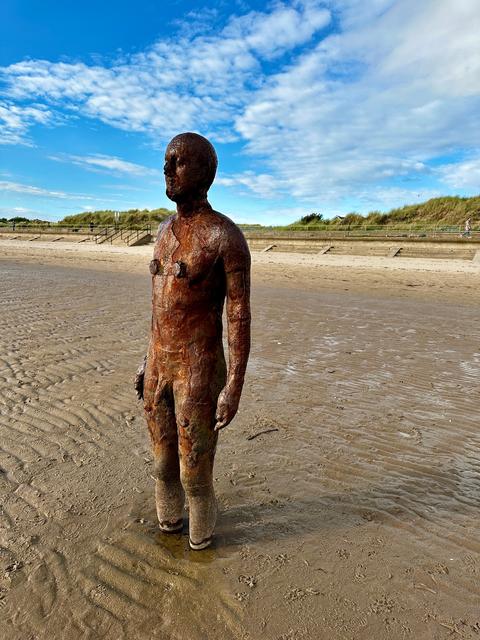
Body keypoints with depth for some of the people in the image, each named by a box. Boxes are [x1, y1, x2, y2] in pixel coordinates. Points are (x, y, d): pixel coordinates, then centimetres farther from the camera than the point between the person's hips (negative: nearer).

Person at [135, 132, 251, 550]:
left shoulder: (227, 236, -14)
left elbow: (241, 316, -15)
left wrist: (234, 387, -19)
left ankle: (201, 541, 38)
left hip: (201, 372, -7)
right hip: (160, 367, 7)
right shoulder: (166, 230, 11)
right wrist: (150, 361, 17)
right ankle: (169, 527, 47)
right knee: (163, 465, 21)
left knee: (196, 475, 8)